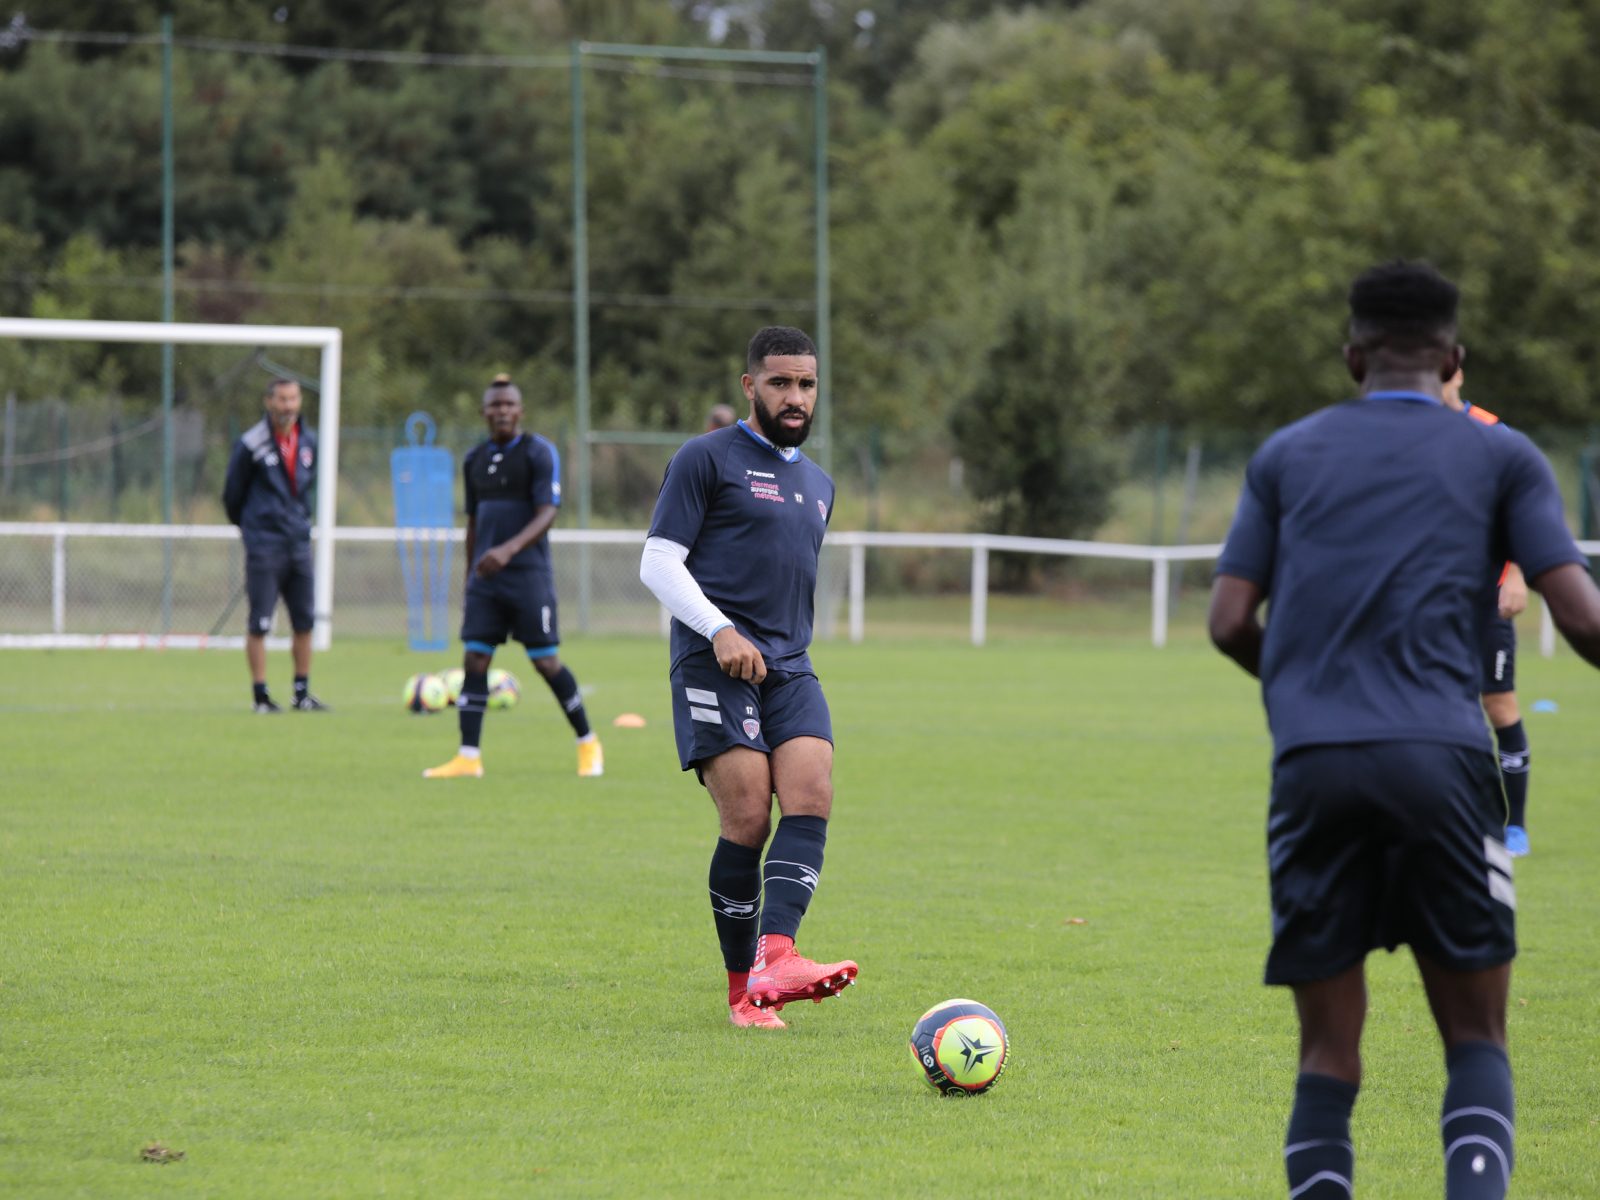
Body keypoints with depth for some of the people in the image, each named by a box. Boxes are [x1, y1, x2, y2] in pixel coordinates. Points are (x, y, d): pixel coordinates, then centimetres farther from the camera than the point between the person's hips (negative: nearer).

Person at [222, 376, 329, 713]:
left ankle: (302, 693, 16)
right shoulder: (251, 444, -9)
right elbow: (233, 494, 1)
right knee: (260, 622, -6)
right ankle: (260, 695, 0)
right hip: (264, 544, -5)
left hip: (299, 542, 6)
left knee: (305, 622, 7)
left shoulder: (309, 441, 8)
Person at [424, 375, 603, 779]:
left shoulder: (539, 453, -5)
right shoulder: (474, 460, 13)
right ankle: (469, 757, -5)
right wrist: (470, 577, 21)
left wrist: (509, 549, -28)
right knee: (474, 659, -5)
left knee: (546, 662, -4)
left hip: (529, 574, -5)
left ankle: (588, 743, 13)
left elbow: (547, 514, -14)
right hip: (485, 577, 5)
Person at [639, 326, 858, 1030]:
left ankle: (775, 959, -30)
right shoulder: (707, 459, 2)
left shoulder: (818, 484, 24)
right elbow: (658, 562, -5)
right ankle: (742, 990, -6)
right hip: (715, 663, -6)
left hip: (790, 668, 6)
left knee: (811, 800, -17)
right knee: (747, 820, -14)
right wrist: (720, 631, -17)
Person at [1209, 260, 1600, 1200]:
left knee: (1329, 1051, 8)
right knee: (1477, 1040, 6)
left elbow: (1231, 623, 12)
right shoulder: (1502, 458, 11)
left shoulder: (1287, 456, 17)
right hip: (1442, 762, -1)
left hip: (1313, 768, 1)